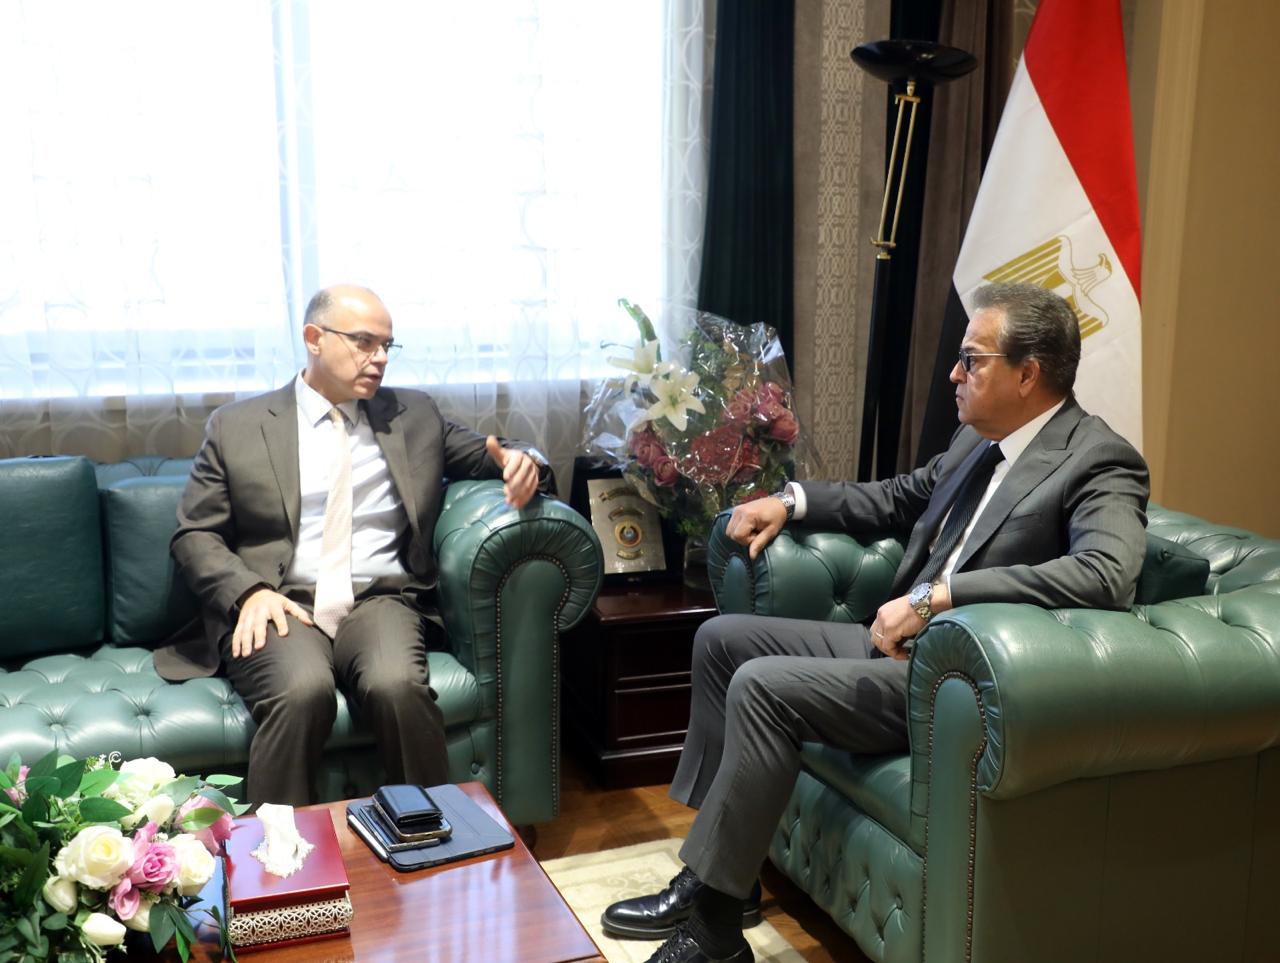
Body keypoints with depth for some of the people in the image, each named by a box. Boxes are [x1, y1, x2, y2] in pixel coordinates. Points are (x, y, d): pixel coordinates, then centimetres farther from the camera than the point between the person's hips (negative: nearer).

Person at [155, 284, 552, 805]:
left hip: (380, 601, 1)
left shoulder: (415, 414, 17)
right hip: (278, 607, -1)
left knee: (398, 685, -32)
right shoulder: (236, 425, 11)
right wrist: (249, 592, -11)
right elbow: (194, 535, 9)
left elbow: (489, 454, 21)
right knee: (302, 691, -35)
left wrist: (523, 462, -6)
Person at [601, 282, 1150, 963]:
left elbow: (1106, 574, -33)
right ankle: (717, 872, 11)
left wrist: (938, 594, -35)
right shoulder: (979, 438, 11)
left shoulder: (1099, 462, -15)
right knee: (722, 639, 8)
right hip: (898, 642, 10)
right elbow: (897, 498, 26)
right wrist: (793, 500, 14)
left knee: (764, 687, -24)